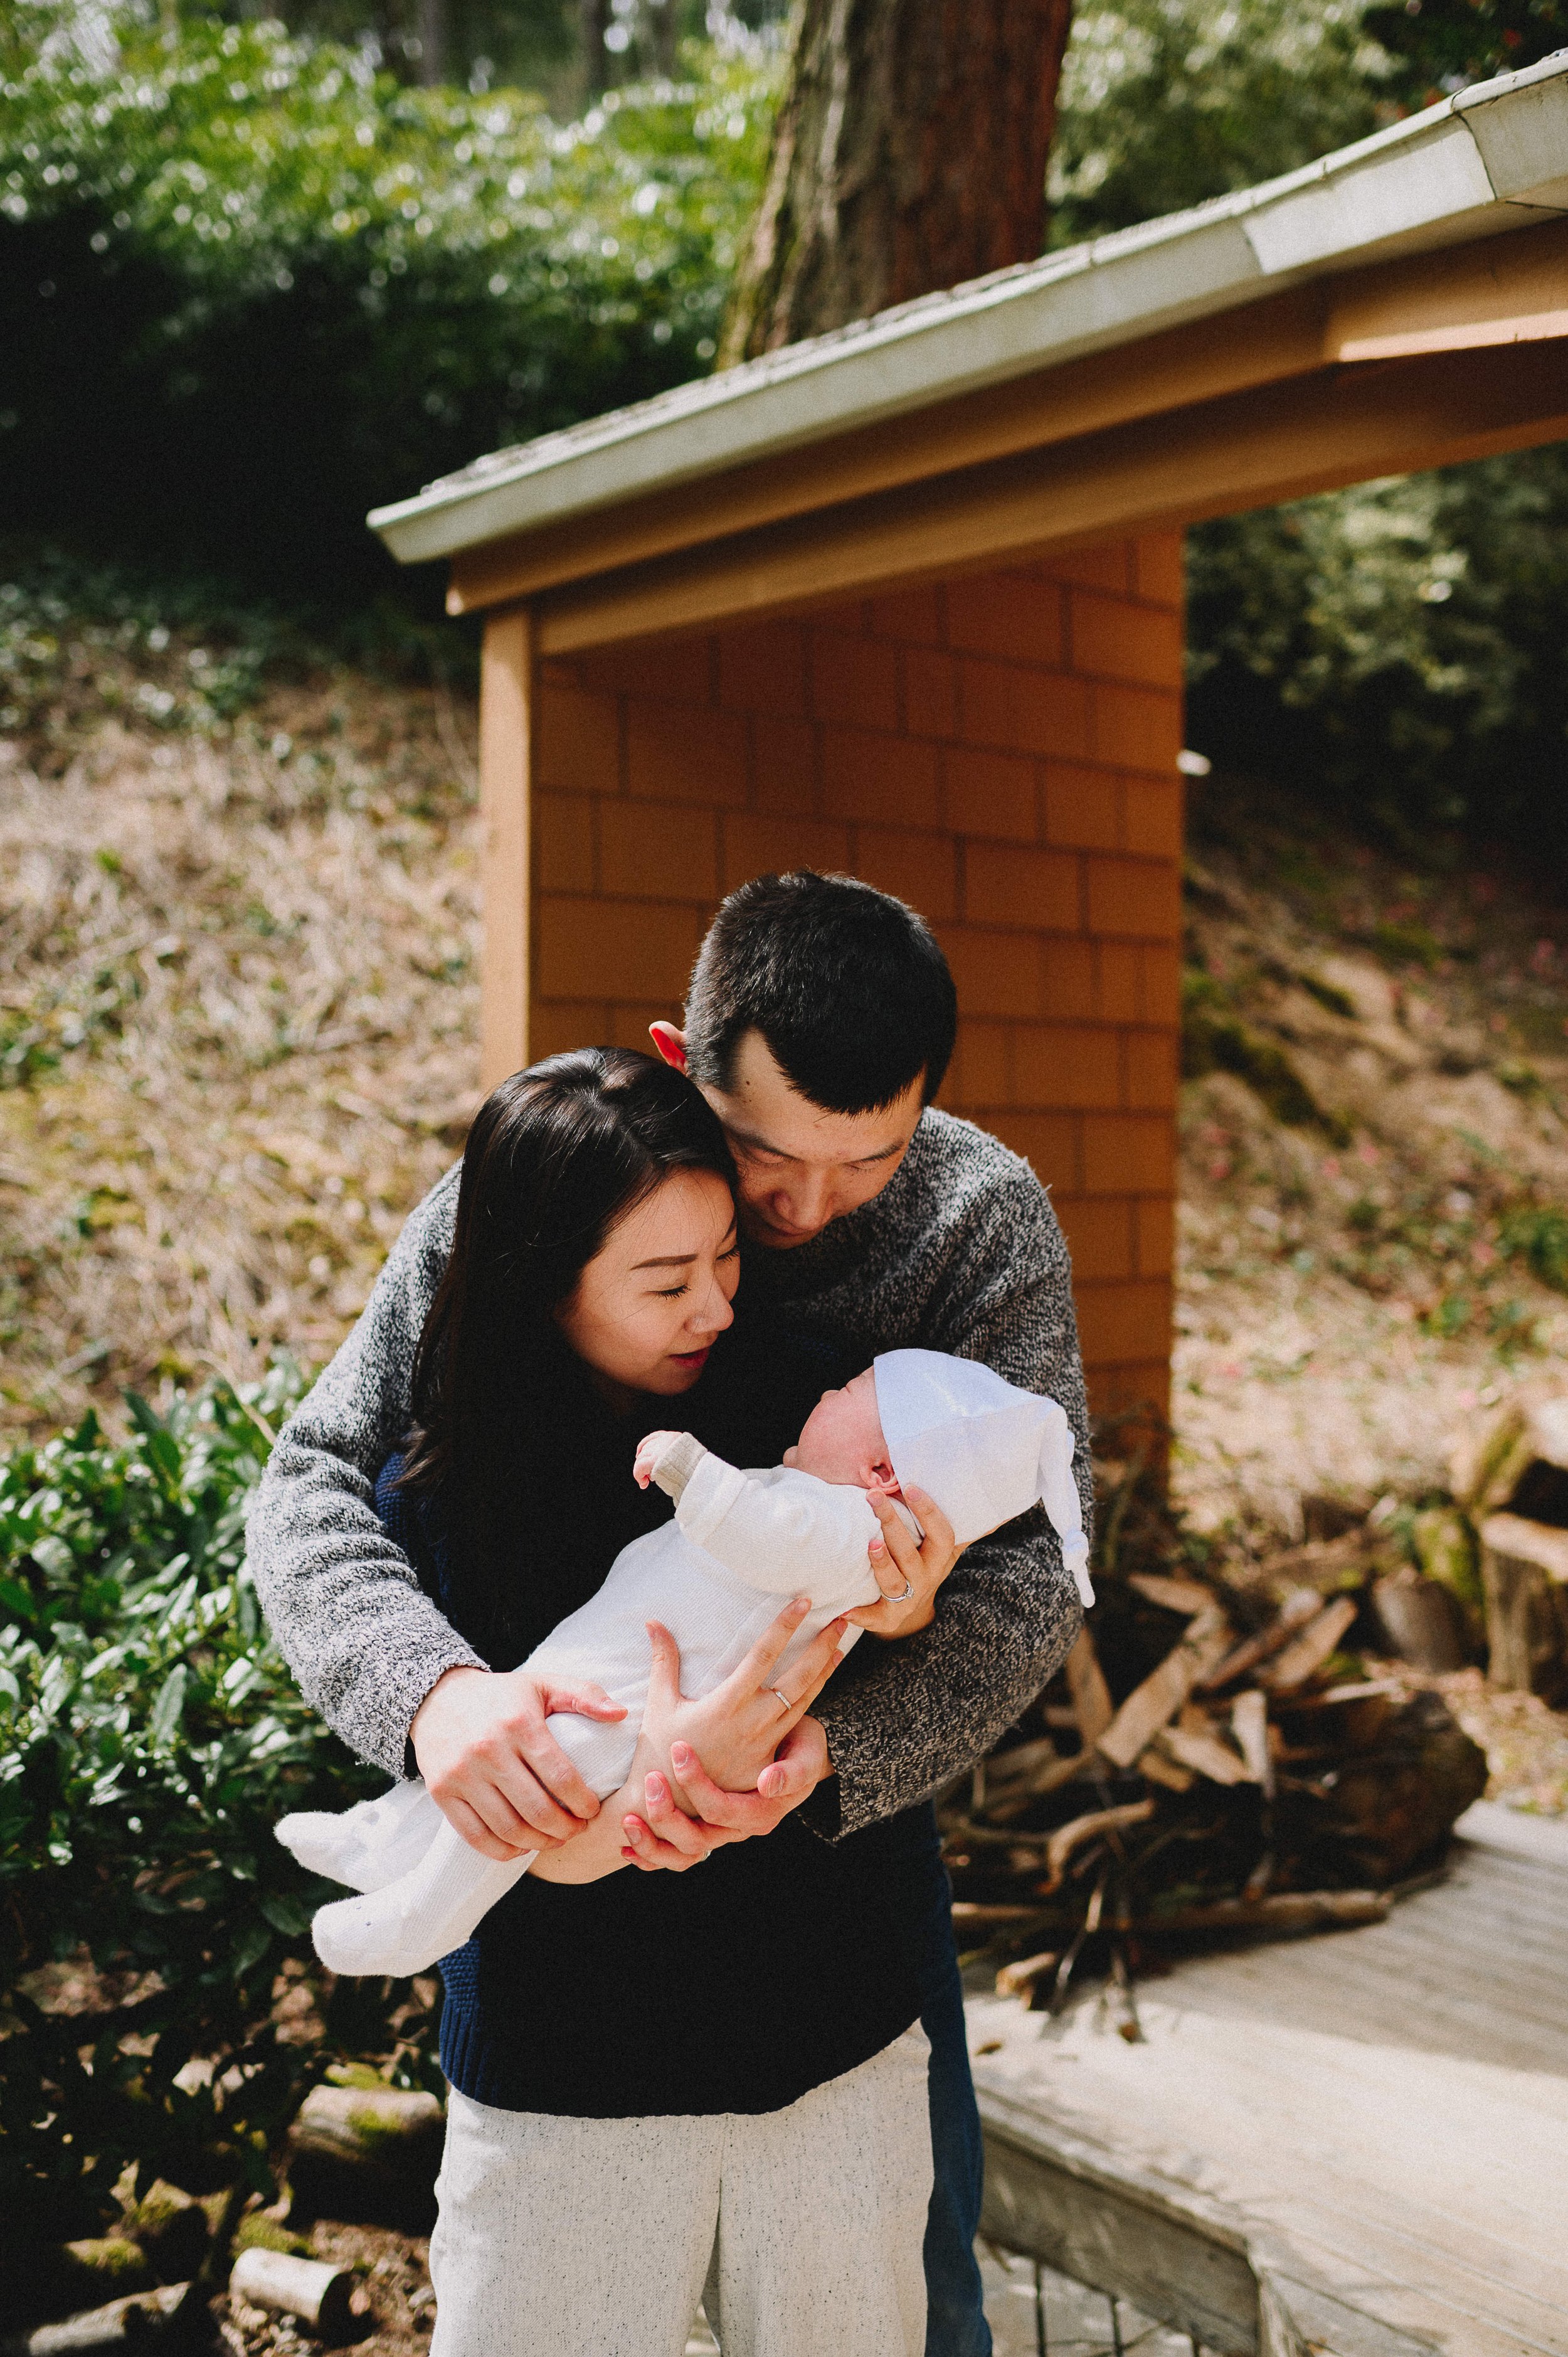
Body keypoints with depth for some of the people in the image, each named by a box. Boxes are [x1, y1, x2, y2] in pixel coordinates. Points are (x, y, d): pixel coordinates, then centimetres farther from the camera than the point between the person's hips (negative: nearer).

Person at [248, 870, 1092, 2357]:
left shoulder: (986, 1219, -18)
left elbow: (1031, 1575, -21)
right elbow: (315, 1483, -19)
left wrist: (831, 1753, -40)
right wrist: (429, 1687, -41)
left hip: (860, 1805, 1)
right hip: (555, 1810, 0)